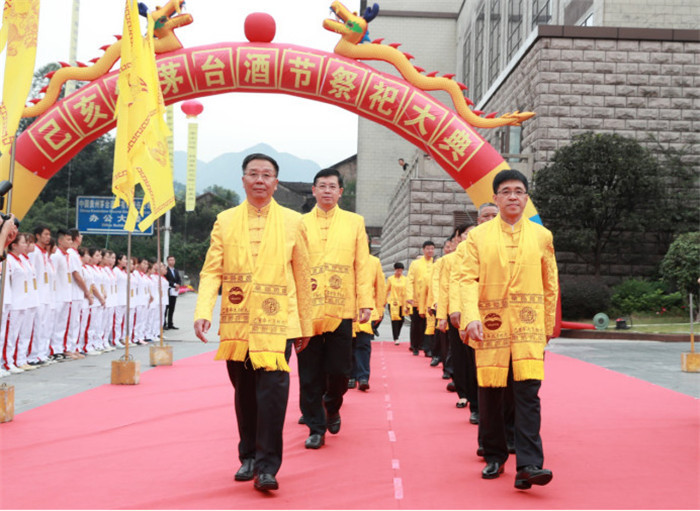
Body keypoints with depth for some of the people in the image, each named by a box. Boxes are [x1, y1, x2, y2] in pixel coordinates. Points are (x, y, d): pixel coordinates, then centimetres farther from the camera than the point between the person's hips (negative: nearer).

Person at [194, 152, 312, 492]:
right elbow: (212, 271, 3)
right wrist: (203, 311, -12)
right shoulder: (225, 221, 8)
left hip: (276, 324, -2)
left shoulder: (293, 222, 5)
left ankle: (267, 467, -5)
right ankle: (248, 457, 27)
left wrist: (305, 326, 10)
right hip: (236, 324, 2)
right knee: (244, 392, 11)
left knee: (272, 390, -12)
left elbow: (302, 277, 8)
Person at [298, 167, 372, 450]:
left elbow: (362, 265, 6)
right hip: (307, 310, 0)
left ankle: (332, 408, 33)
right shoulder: (301, 223, 7)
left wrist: (365, 302, -2)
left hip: (341, 310, 0)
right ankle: (316, 428, 13)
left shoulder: (354, 222, 8)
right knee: (310, 373, 2)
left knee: (339, 370, 3)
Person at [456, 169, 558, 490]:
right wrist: (471, 316, -19)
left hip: (528, 326, 0)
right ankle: (494, 457, 23)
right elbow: (467, 279, -4)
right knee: (490, 395, 6)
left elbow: (550, 285, 15)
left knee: (528, 391, -11)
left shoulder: (541, 236, 9)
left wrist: (548, 326, 16)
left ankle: (528, 465, -13)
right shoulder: (478, 236, 5)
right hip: (490, 325, 0)